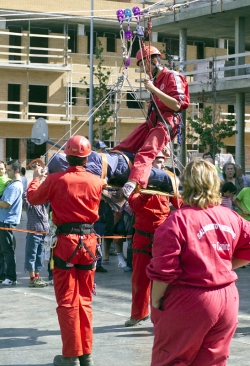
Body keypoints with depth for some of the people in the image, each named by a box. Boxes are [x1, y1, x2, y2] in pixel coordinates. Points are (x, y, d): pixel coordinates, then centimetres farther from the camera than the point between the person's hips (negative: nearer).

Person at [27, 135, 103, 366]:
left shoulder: (55, 180, -9)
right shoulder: (96, 182, -2)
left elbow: (33, 198, 8)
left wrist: (37, 178, 28)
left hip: (65, 241, -3)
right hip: (88, 241, 3)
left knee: (67, 302, 4)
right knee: (84, 301, 14)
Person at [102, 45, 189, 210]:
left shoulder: (172, 76, -3)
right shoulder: (156, 79, 21)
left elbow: (177, 105, -16)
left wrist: (154, 89, -17)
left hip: (166, 123, -10)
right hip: (152, 122, 10)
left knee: (145, 154, -27)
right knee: (122, 148, 0)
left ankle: (124, 194, -44)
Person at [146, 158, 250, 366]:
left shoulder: (178, 220, -15)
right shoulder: (231, 217, 2)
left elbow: (164, 270, -16)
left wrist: (155, 301, -3)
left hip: (190, 302, -5)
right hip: (228, 300, 5)